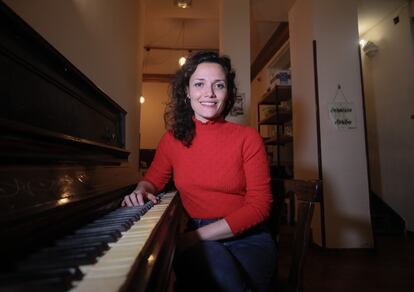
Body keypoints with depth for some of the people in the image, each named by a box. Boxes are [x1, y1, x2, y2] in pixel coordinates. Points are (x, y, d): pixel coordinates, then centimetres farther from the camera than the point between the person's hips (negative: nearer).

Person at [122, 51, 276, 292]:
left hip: (247, 240, 0)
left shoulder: (247, 137, -5)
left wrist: (198, 235, -17)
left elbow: (259, 205, -9)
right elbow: (153, 179, 20)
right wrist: (142, 190, -7)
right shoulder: (172, 138, 4)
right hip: (198, 243, 1)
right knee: (214, 260, -33)